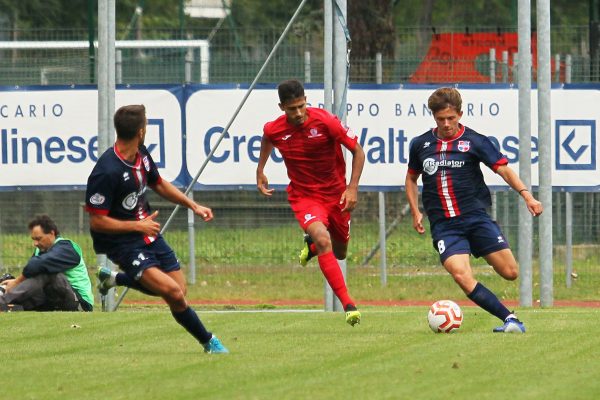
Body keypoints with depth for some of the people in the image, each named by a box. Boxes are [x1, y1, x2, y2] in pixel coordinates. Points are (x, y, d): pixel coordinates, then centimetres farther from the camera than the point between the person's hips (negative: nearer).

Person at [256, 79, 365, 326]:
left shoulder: (325, 122, -20)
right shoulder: (274, 130, -13)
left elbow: (357, 151, -11)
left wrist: (352, 187, -18)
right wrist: (260, 171, 17)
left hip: (335, 194, 1)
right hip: (304, 195, -1)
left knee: (339, 252, 15)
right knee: (323, 241, -27)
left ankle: (311, 245, 53)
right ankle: (347, 304, -27)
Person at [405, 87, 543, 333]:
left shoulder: (474, 141, 0)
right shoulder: (420, 145, 9)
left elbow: (503, 169, -4)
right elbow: (411, 178, 25)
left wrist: (526, 195, -19)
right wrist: (415, 212, 13)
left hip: (476, 217, -1)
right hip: (443, 226, 1)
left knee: (510, 273, -8)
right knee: (461, 276, -23)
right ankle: (510, 319, -16)